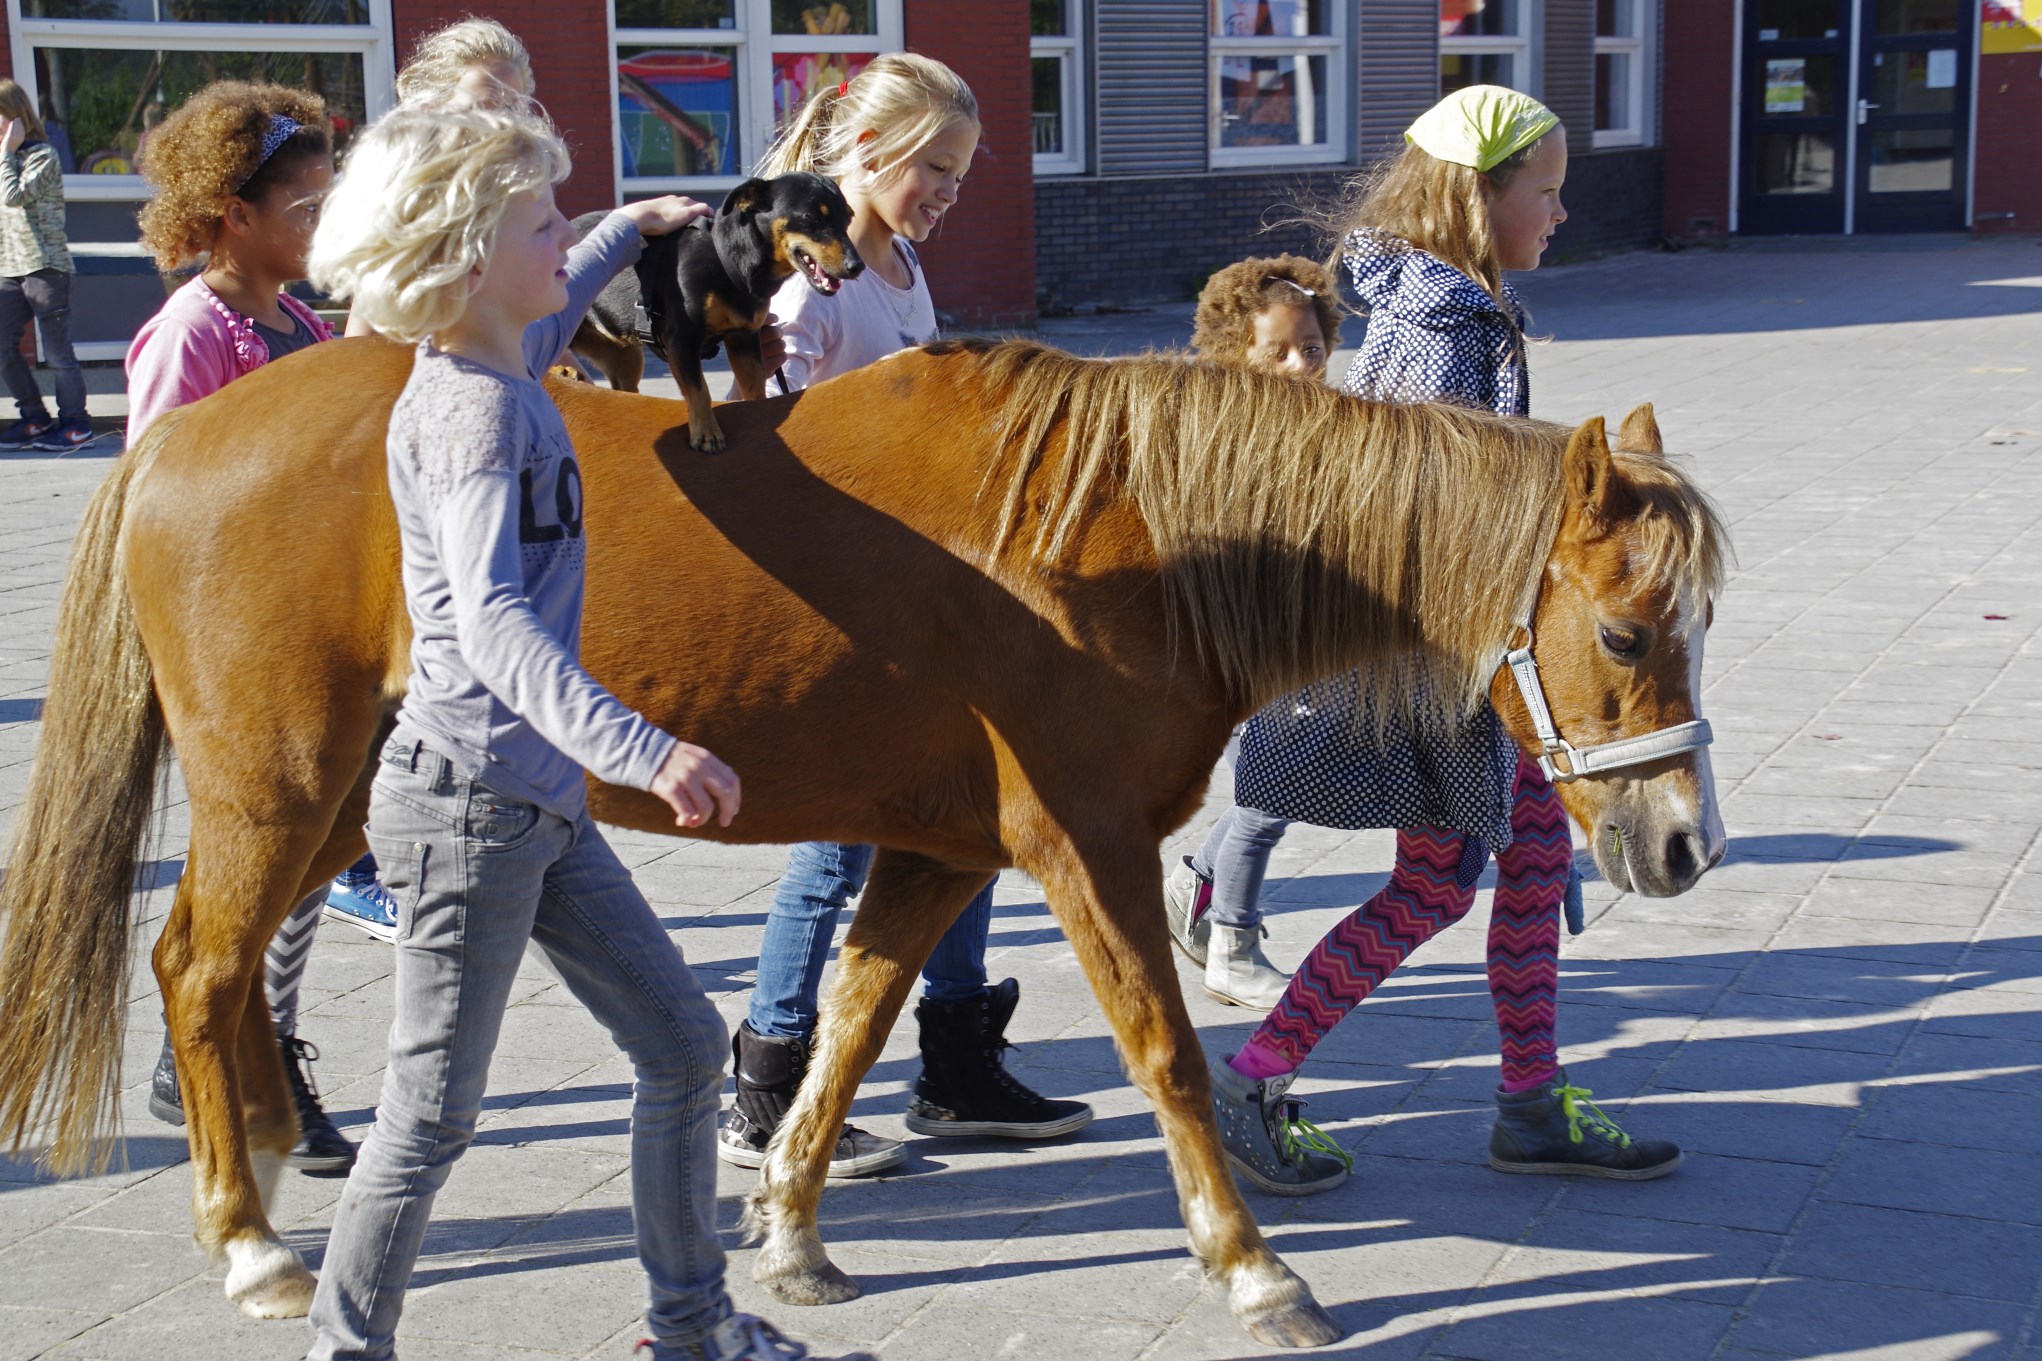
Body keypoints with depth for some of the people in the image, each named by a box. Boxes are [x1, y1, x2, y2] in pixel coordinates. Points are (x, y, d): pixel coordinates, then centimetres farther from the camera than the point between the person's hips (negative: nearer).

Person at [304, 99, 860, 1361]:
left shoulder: (505, 373, 8)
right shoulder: (472, 413, -20)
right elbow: (491, 619, -35)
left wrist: (633, 230, 45)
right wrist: (639, 748, -47)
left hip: (542, 805, 10)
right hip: (469, 798, -10)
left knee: (685, 1044, 14)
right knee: (436, 1111, 1)